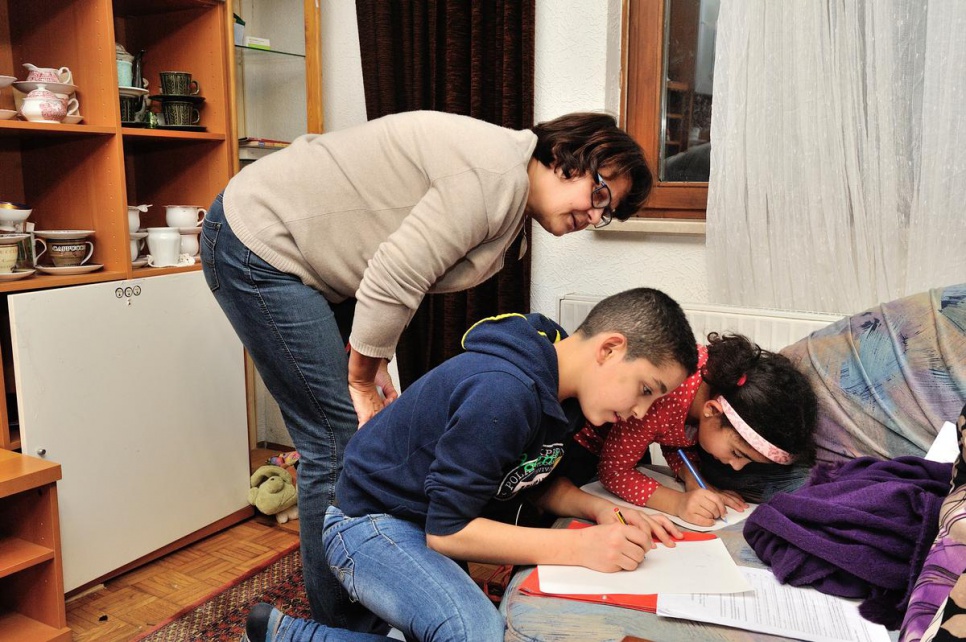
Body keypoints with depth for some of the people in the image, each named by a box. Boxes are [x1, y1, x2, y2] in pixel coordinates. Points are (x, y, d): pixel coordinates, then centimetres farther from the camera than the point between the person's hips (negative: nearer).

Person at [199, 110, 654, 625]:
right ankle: (338, 623, 9)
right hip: (257, 247, -9)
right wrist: (361, 380, -12)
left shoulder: (510, 211, 8)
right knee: (341, 439, -8)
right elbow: (392, 279, -25)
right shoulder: (499, 174, -23)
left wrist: (372, 365, -1)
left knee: (371, 431, 9)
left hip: (311, 263, 9)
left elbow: (397, 277, 8)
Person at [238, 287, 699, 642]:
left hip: (436, 523, 9)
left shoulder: (551, 387, 0)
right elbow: (446, 531, -26)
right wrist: (579, 546, -28)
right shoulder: (502, 394, -30)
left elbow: (537, 481, 12)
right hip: (372, 521, -9)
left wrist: (599, 510, -7)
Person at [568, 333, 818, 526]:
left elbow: (677, 442, -8)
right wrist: (678, 502, -44)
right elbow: (613, 471, -32)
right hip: (583, 438, -6)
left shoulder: (728, 380, -25)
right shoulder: (660, 399, -45)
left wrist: (695, 481, -27)